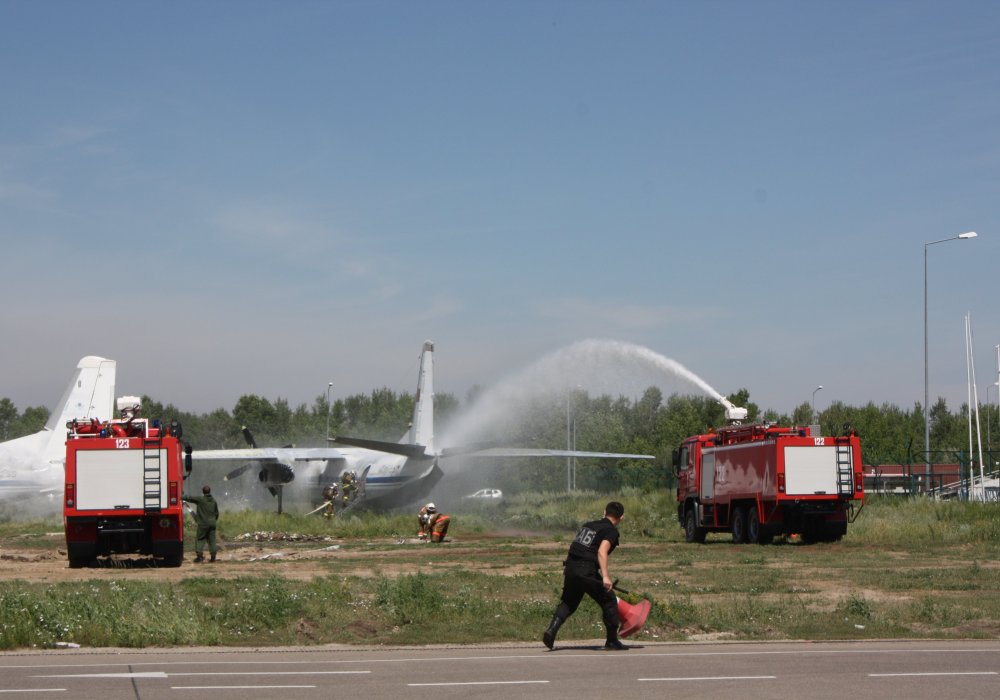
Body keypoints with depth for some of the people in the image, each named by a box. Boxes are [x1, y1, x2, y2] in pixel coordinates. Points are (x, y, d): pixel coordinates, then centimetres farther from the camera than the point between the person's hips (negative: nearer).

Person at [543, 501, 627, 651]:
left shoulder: (588, 525, 21)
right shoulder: (611, 531, -2)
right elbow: (601, 552, -18)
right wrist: (605, 576, -25)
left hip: (570, 567, 7)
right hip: (587, 571, -7)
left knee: (568, 602, 20)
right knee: (609, 602, 8)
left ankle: (551, 630, 0)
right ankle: (612, 641, 12)